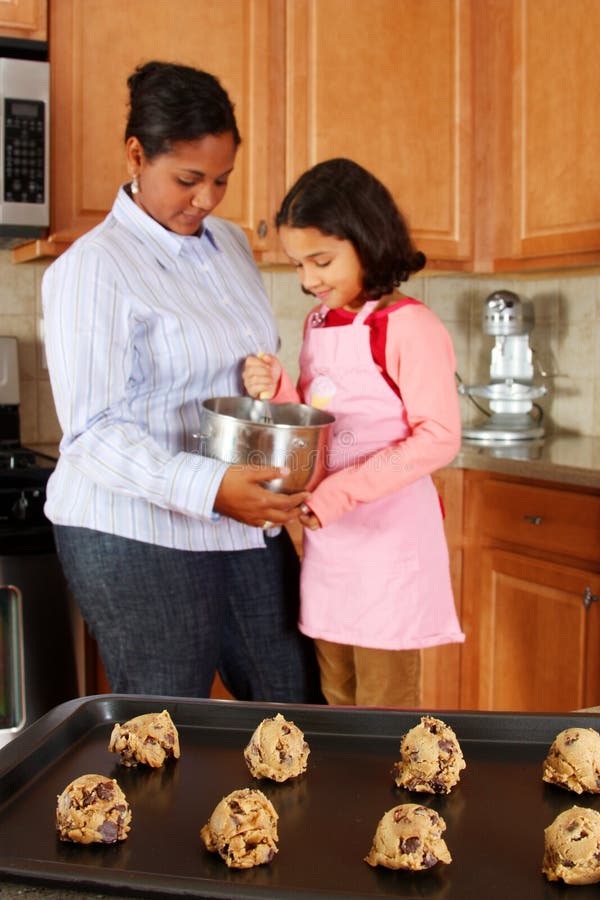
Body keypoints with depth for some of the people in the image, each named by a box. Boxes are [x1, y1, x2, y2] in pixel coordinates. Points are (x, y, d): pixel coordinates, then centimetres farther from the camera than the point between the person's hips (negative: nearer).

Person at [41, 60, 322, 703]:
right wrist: (209, 487, -30)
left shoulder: (230, 244, 10)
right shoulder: (92, 269, -12)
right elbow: (92, 432, -18)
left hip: (247, 522, 7)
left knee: (297, 701, 12)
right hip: (138, 536, -7)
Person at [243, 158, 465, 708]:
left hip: (389, 533, -7)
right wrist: (277, 391, -4)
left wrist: (342, 490, -24)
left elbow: (440, 437, -19)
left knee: (384, 707, 2)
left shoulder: (408, 327, -13)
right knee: (337, 702, 16)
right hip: (327, 536, 8)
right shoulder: (318, 324, 11)